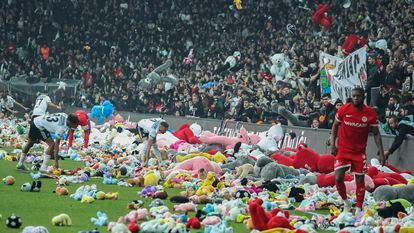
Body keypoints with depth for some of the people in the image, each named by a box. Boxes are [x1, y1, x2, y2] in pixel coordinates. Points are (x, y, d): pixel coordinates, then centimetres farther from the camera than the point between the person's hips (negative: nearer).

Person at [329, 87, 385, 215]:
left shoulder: (370, 113, -8)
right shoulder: (344, 109, -9)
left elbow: (376, 133, -2)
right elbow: (335, 125, 5)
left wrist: (381, 152, -7)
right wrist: (332, 143, -3)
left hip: (359, 152, 0)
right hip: (343, 150, 0)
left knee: (360, 180, 2)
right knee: (338, 178, -10)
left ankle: (359, 209, 13)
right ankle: (346, 201, 15)